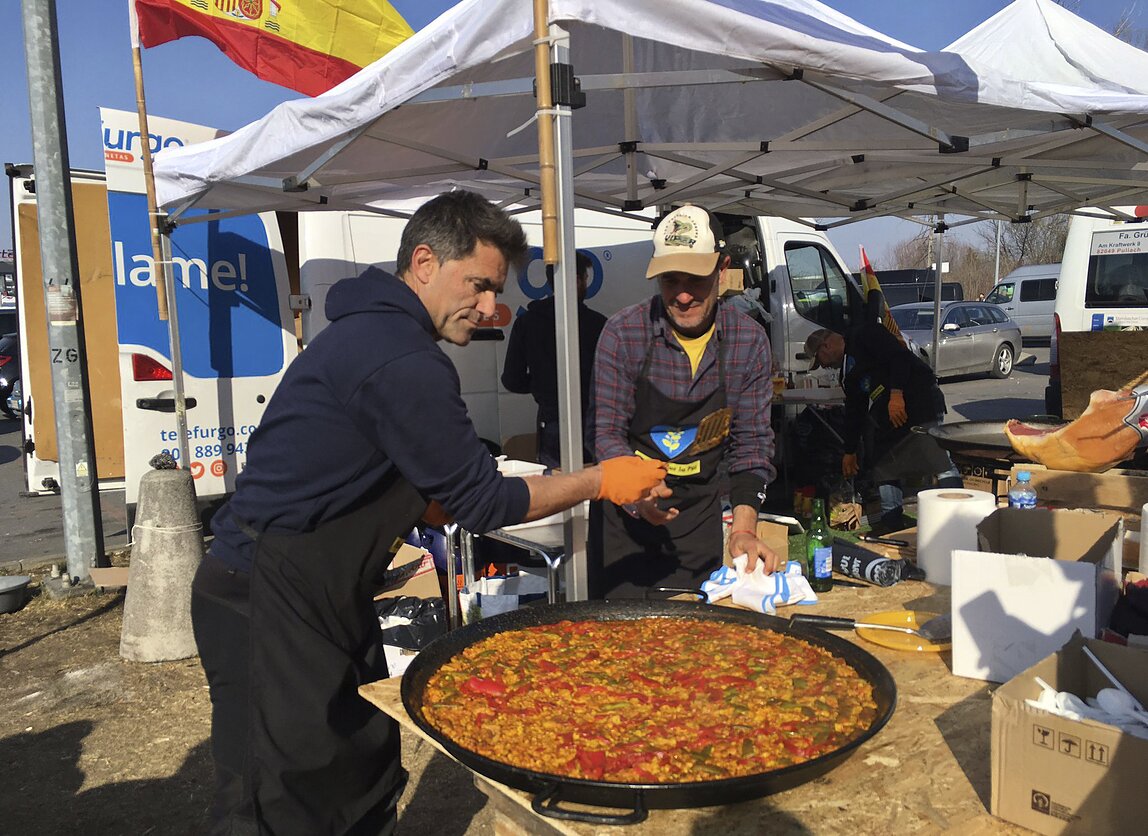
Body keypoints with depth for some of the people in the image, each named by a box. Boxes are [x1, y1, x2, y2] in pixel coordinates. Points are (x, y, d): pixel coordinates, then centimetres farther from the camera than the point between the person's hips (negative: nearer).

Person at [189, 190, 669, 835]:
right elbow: (482, 501, -16)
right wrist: (600, 482, -6)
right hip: (271, 605, -10)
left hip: (316, 598, 10)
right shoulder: (402, 360, -22)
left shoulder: (372, 332, 11)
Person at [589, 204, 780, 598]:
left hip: (701, 510, 2)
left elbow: (752, 440, -2)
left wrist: (745, 526, -15)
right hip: (627, 511, -1)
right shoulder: (623, 331, -12)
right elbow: (607, 431, -11)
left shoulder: (749, 340, -6)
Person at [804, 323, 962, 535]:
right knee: (883, 464, 10)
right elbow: (854, 411, 28)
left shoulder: (864, 335, -2)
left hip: (920, 398, -10)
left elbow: (899, 356, -16)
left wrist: (896, 394, -24)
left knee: (938, 457, -17)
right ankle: (892, 519, 16)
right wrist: (850, 451, 30)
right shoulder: (847, 372, 23)